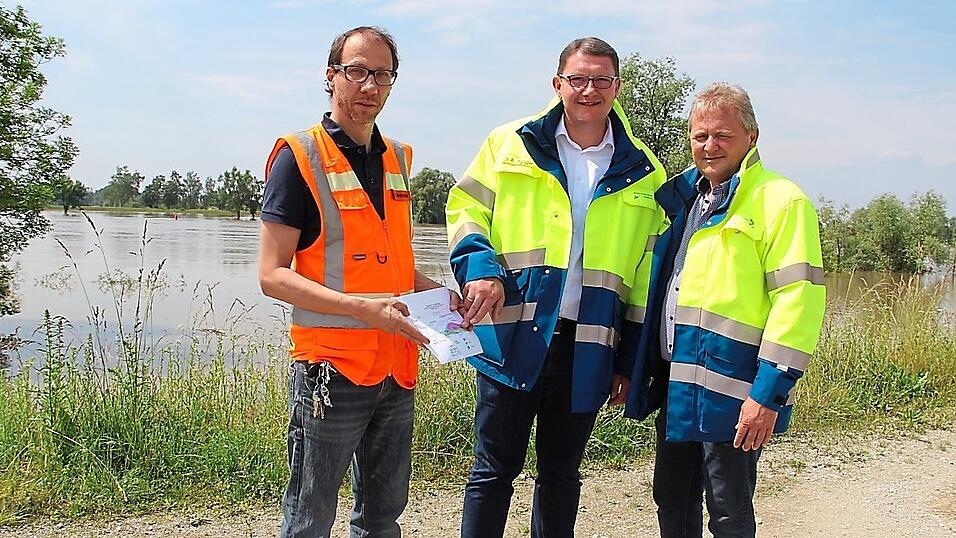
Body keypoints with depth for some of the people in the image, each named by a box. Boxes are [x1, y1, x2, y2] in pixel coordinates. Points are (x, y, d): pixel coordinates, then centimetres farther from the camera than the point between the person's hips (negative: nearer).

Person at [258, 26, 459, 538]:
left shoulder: (396, 160, 12)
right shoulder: (299, 156, -8)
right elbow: (273, 275, -13)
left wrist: (440, 294, 4)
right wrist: (363, 307, -24)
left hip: (396, 372, 6)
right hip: (331, 370, -6)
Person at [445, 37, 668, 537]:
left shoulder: (641, 172, 9)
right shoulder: (512, 143, 4)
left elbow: (647, 272, 11)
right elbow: (465, 208, 7)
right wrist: (478, 267, -13)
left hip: (588, 348, 2)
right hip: (512, 338, -2)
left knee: (561, 473, 16)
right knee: (494, 469, 6)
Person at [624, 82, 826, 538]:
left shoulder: (780, 200, -10)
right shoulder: (684, 199, 14)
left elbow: (798, 300, -17)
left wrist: (770, 393, -21)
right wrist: (644, 370, 17)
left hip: (731, 392, -7)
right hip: (677, 386, 7)